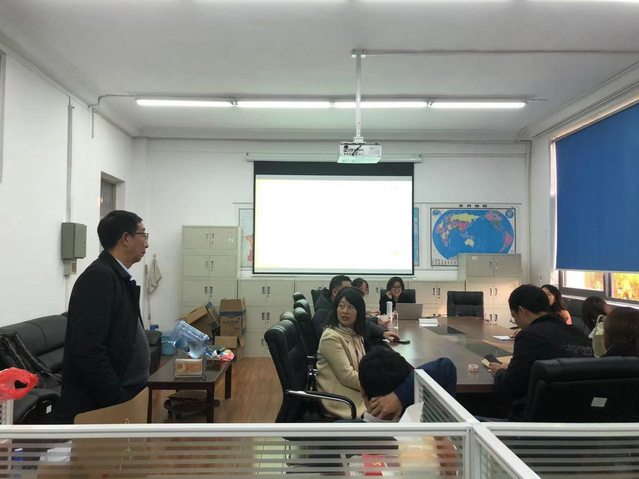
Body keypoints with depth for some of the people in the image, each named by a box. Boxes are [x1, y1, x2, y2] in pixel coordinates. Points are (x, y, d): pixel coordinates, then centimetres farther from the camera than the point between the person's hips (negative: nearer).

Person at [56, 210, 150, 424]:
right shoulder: (99, 277, -18)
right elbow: (87, 350, -25)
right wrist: (120, 403, -21)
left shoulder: (118, 277, 10)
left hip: (119, 398, 9)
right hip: (98, 408, -9)